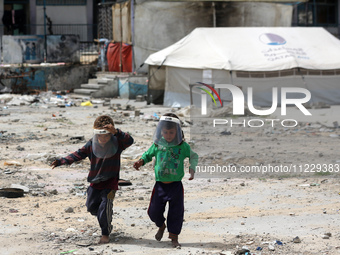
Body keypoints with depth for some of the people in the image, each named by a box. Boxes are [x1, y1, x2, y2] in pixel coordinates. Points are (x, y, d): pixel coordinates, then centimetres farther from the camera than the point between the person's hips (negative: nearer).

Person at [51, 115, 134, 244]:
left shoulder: (117, 143, -14)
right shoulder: (91, 144, -5)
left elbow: (129, 141, -31)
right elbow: (79, 154, -3)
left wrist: (116, 132, -47)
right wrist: (61, 161, -14)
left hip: (110, 182, -4)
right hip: (95, 182, 5)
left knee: (105, 206, -15)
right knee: (92, 206, 12)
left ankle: (105, 233, 4)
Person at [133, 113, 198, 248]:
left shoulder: (183, 146, -8)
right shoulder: (157, 144, -4)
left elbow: (193, 156, 8)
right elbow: (149, 154, 13)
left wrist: (192, 169, -6)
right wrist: (141, 161, -5)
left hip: (176, 185, -1)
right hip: (160, 184, 1)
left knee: (176, 212, 2)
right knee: (154, 211, 4)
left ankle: (174, 237, 18)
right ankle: (161, 226, 36)